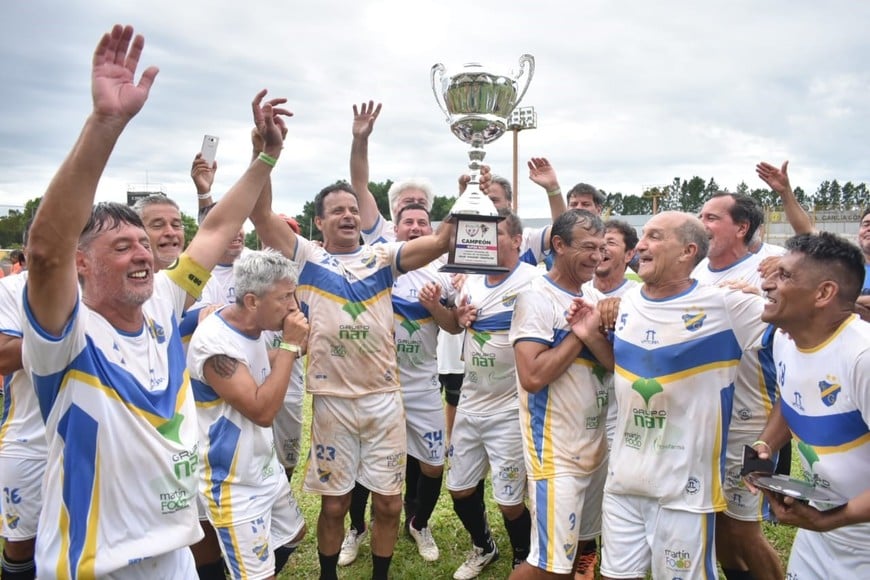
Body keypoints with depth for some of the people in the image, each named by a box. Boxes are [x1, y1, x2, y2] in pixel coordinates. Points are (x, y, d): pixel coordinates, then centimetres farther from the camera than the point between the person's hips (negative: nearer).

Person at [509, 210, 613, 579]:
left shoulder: (596, 299, 8)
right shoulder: (536, 298, -16)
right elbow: (532, 377, -25)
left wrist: (591, 334, -18)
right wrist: (578, 334, -16)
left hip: (597, 446, 8)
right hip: (556, 452, -8)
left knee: (581, 546, 21)